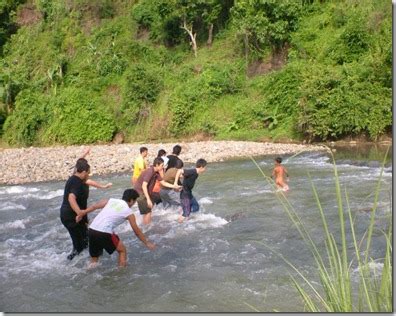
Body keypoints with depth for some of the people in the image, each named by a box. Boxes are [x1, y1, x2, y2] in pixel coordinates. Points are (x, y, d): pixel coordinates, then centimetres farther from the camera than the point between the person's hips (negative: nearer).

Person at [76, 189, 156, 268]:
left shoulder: (111, 200, 17)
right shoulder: (128, 212, 7)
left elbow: (93, 207, 17)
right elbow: (137, 231, 13)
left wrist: (80, 215, 28)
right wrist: (147, 243, 24)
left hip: (91, 230, 5)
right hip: (104, 233, -5)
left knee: (95, 255, 25)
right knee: (122, 250, 17)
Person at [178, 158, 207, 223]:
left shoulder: (196, 173, 2)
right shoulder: (192, 172, -25)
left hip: (189, 194, 9)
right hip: (185, 195, -9)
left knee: (196, 207, 22)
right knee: (186, 214, -4)